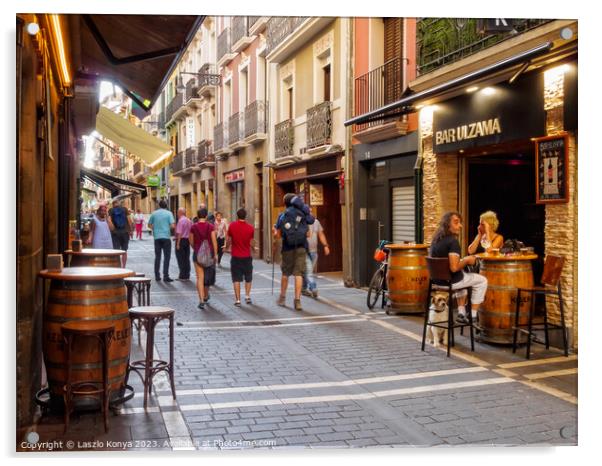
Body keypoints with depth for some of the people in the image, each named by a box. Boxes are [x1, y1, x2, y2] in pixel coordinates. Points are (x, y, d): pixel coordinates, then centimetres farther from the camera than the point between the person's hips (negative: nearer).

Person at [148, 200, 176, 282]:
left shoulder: (154, 213, 6)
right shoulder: (169, 213, -4)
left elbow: (149, 225, 11)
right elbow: (172, 226, -12)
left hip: (157, 237, 3)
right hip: (166, 237, -3)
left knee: (157, 257, 10)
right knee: (167, 257, 0)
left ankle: (157, 276, 13)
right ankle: (165, 276, -5)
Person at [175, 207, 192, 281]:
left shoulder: (181, 220, -14)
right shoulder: (189, 220, 10)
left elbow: (179, 233, -18)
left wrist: (178, 244, -17)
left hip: (181, 240, -8)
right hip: (188, 240, 8)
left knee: (181, 258, -1)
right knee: (187, 258, 11)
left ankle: (182, 276, -1)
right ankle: (187, 275, 14)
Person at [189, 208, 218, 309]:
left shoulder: (194, 227, -3)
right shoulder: (210, 227, -6)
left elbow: (191, 242, 6)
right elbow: (214, 241, -9)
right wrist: (215, 254, -2)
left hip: (198, 254, 0)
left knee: (200, 277, -2)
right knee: (208, 275, 20)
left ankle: (201, 300, -14)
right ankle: (206, 296, 37)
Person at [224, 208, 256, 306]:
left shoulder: (232, 226, -7)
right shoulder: (250, 228, -7)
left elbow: (229, 240, 1)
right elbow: (251, 243, -2)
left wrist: (226, 247, 22)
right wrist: (254, 248, 20)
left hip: (235, 257, 0)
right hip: (247, 257, 0)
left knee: (236, 279, 4)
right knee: (248, 278, 17)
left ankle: (237, 300, 2)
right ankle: (247, 295, 9)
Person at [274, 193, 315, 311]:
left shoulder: (282, 216, 2)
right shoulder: (303, 214, 4)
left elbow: (277, 235, 0)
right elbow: (308, 234, 5)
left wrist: (275, 230, 21)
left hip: (288, 248, 1)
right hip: (301, 247, 0)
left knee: (285, 273, 15)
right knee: (298, 274, -1)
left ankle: (282, 298, 27)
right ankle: (297, 300, -8)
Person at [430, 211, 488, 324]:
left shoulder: (436, 239, 4)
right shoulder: (453, 241, -22)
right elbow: (454, 268, -29)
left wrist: (463, 260, 14)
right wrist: (467, 260, -11)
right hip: (449, 281, -8)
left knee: (463, 275, 37)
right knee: (482, 280, 13)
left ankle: (461, 313, 33)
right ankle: (473, 316, 16)